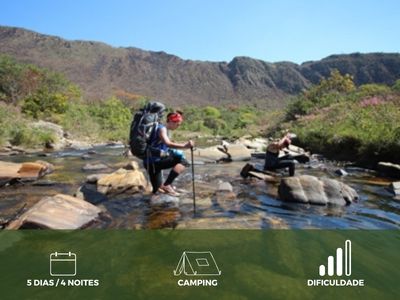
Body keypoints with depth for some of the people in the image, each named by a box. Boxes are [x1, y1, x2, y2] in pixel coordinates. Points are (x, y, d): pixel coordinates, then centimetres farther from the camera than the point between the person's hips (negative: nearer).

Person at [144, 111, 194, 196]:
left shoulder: (164, 129, 17)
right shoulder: (162, 128, -14)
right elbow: (168, 144, -33)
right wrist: (184, 146, -45)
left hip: (153, 162, 10)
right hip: (153, 161, -10)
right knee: (181, 161, -21)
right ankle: (166, 185, -21)